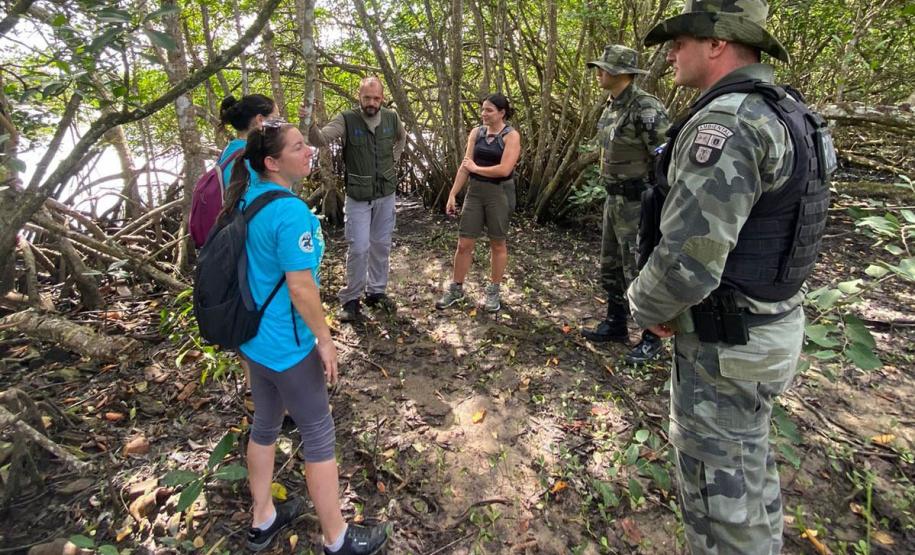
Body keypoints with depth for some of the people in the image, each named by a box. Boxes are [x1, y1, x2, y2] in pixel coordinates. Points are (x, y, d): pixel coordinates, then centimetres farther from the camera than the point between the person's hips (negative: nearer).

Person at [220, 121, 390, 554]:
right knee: (318, 435, 7)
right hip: (286, 345, -9)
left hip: (254, 337, 9)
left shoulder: (246, 197, -1)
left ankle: (262, 520, 43)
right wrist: (325, 340, -16)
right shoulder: (291, 213, -27)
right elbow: (300, 287, -26)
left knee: (265, 424, 23)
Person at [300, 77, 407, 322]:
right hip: (358, 196, -4)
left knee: (381, 245, 13)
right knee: (358, 248, -5)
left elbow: (402, 138, 20)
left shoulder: (392, 118, -3)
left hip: (386, 194, 4)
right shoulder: (347, 119, -14)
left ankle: (376, 291, 29)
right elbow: (321, 139, -30)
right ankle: (351, 299, 10)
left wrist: (393, 160, 9)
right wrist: (310, 124, -50)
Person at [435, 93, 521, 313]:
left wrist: (476, 168, -8)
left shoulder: (511, 136, -9)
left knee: (498, 244, 9)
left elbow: (504, 170, -19)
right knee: (464, 243, 5)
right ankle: (456, 288, 20)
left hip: (499, 194, -4)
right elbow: (465, 166, 6)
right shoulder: (476, 133, 6)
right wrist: (452, 194, 2)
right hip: (475, 192, 4)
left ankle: (494, 291, 24)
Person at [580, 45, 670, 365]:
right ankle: (615, 325, 31)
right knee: (610, 267, 16)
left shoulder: (646, 108, -18)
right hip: (614, 200, 9)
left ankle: (652, 338, 14)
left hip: (638, 202, -9)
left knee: (639, 273, -1)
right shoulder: (611, 107, 10)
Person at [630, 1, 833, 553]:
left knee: (719, 487, 8)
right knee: (748, 461, 27)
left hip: (726, 343, -10)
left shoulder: (726, 123, -25)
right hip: (765, 321, 10)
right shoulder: (784, 113, 8)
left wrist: (646, 306, -9)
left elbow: (687, 262, -31)